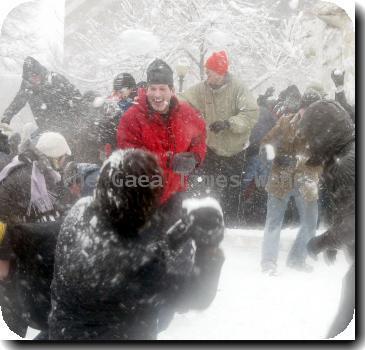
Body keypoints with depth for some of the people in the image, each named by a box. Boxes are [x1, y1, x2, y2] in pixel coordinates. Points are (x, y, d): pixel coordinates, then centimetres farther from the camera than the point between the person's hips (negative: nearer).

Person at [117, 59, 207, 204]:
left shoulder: (188, 114, -4)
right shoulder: (132, 118, -17)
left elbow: (199, 139, 10)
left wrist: (194, 157, -14)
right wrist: (169, 161, -33)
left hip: (176, 194, 4)